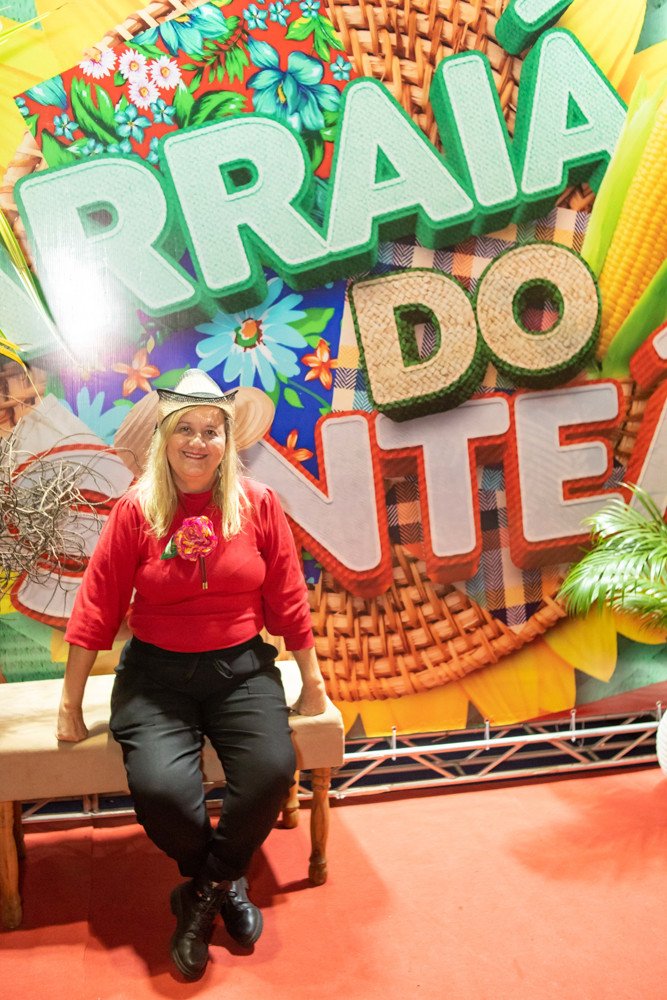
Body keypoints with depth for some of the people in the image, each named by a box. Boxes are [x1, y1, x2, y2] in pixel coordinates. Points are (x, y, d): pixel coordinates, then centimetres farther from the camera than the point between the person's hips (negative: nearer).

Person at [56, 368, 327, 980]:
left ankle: (204, 892, 9)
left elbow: (288, 599, 4)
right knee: (160, 787, -24)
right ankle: (225, 882, 13)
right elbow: (96, 610, -1)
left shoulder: (258, 504, -1)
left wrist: (312, 681, 9)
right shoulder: (136, 511, -4)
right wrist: (70, 704, 3)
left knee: (273, 770, -22)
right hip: (157, 672, -1)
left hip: (242, 668, 1)